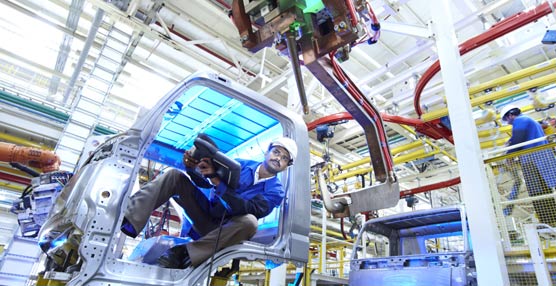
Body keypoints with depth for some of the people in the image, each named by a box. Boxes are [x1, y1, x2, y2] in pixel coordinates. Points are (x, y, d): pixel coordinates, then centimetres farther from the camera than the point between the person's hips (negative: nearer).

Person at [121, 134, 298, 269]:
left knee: (249, 221, -37)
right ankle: (129, 222, -24)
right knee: (175, 175, -10)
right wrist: (192, 168, -19)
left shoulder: (275, 191, -4)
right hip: (206, 213, 4)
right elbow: (203, 182, 4)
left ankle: (183, 253, -32)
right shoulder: (242, 164, 6)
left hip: (223, 228, -3)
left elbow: (248, 208, -23)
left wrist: (216, 180, -33)